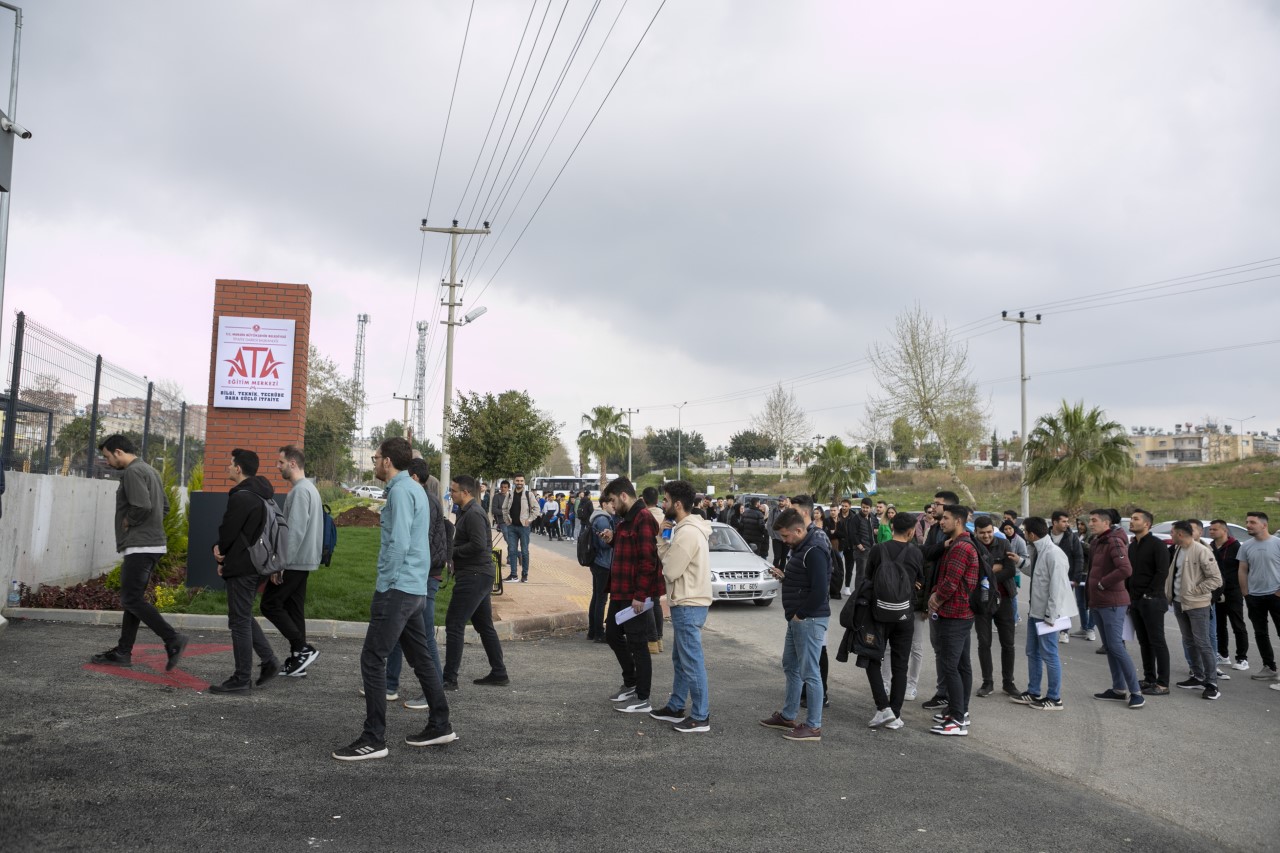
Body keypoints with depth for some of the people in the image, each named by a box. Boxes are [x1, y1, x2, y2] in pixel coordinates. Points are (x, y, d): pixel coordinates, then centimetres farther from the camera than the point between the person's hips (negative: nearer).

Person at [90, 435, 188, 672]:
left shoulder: (132, 472, -12)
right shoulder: (149, 470, 19)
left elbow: (142, 506, -25)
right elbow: (164, 506, 23)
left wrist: (128, 522, -8)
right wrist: (149, 524, 13)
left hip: (140, 546, -10)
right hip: (153, 543, 10)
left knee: (131, 599, -9)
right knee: (132, 599, 13)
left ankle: (172, 639, -14)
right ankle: (123, 652, 18)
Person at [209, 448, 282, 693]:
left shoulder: (241, 497, -19)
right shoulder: (261, 495, 14)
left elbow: (228, 531, -16)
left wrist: (221, 556, 3)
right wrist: (222, 548, 4)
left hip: (242, 567, -10)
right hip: (257, 565, 10)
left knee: (240, 621, -2)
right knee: (244, 617, 20)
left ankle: (241, 680, 5)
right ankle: (269, 661, 17)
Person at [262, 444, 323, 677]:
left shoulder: (300, 491, -16)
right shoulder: (310, 488, 17)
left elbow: (295, 531, -23)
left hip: (294, 562, -10)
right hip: (304, 561, 10)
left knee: (270, 604, -3)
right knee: (294, 609, 11)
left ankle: (303, 649, -5)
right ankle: (297, 661, 13)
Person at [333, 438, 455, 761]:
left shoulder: (401, 491, -13)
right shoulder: (415, 489, 16)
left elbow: (399, 544, -23)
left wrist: (384, 586, -15)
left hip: (397, 589, -10)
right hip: (415, 589, 10)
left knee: (372, 660, -6)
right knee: (420, 658, 15)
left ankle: (374, 739, -3)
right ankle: (440, 726, 22)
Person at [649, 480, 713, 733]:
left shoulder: (687, 533, -21)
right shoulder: (690, 528, 12)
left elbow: (670, 570, -18)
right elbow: (675, 563, 10)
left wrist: (663, 540, -2)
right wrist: (665, 538, -3)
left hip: (688, 605, -11)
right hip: (687, 602, 11)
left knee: (692, 661, -4)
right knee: (680, 659, 19)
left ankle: (700, 717, 2)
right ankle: (676, 707, 30)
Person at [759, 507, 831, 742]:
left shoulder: (814, 552, -20)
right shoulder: (800, 548, 13)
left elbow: (819, 591, -25)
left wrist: (800, 614, -17)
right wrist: (784, 576, 8)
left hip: (809, 620, -11)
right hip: (797, 619, 11)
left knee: (809, 673, -4)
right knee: (791, 667, 18)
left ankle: (813, 726, 4)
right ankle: (788, 716, 30)